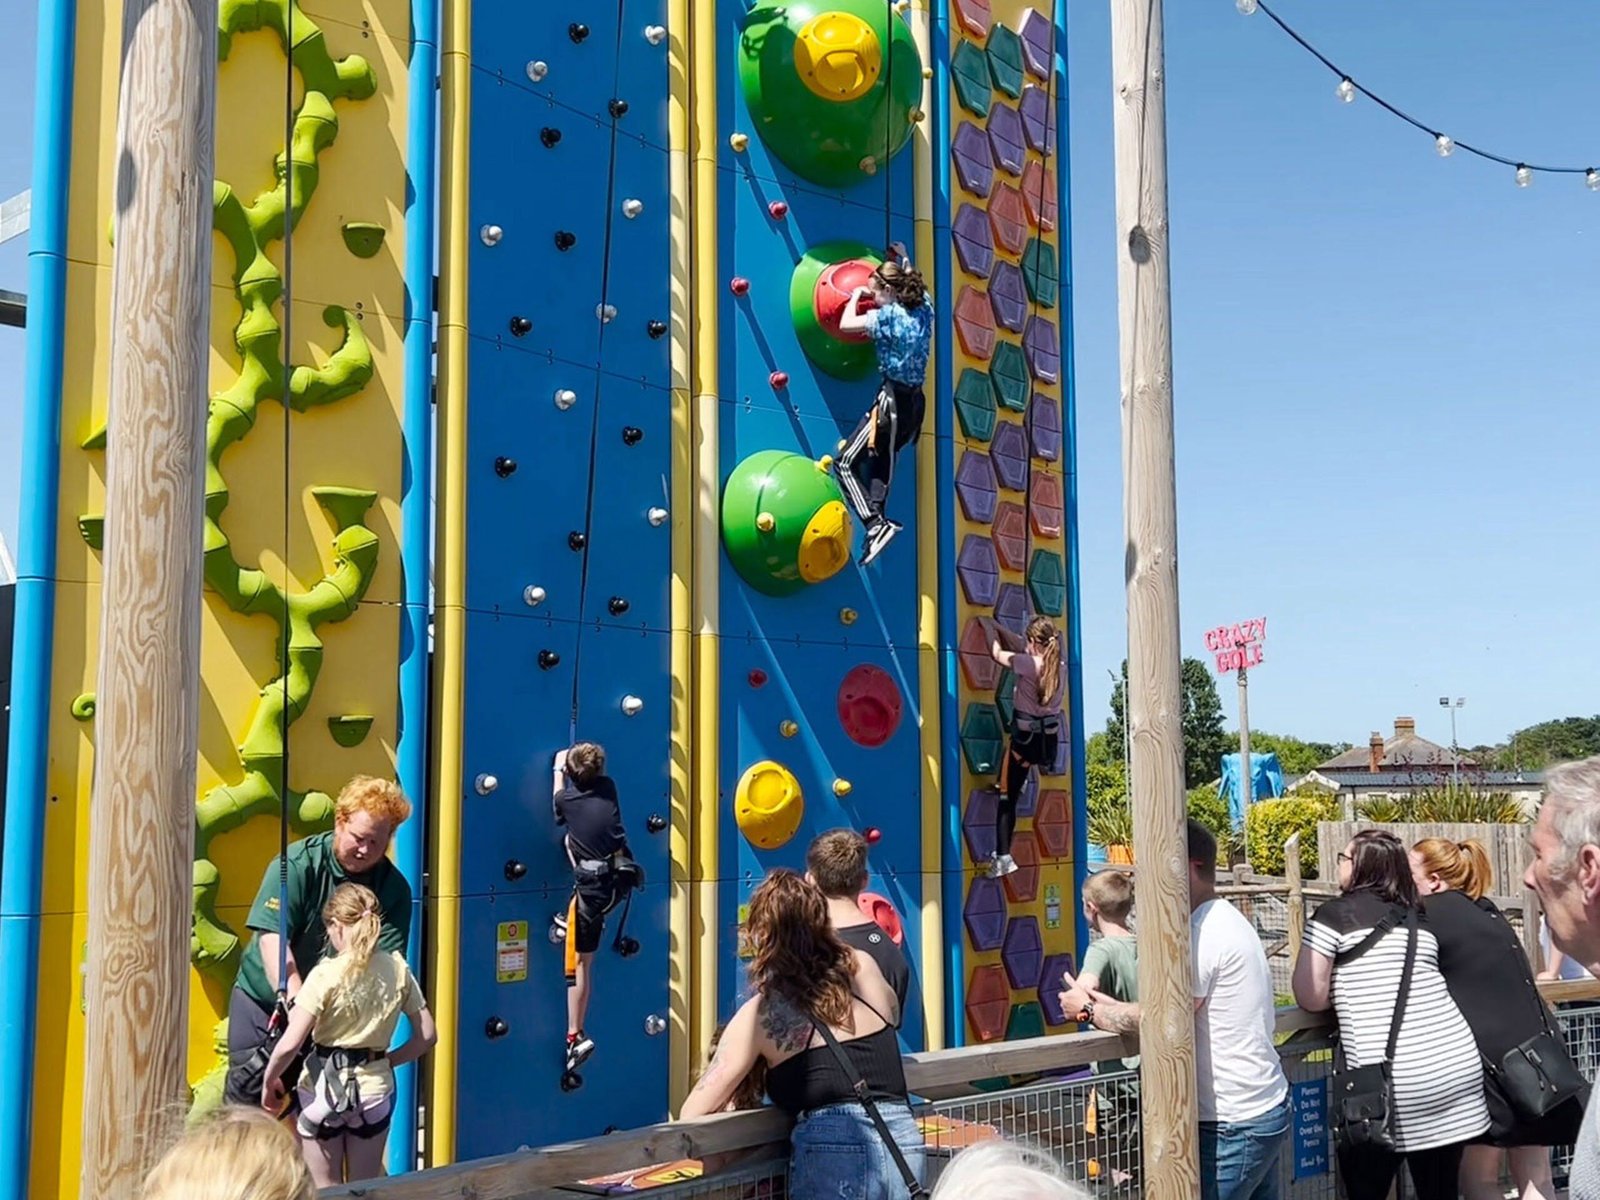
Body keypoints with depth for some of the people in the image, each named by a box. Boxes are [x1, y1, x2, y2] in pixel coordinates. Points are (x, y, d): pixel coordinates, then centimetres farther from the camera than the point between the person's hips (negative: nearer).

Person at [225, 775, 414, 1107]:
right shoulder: (297, 863, -14)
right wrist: (294, 997, -36)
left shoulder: (394, 889, -7)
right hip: (265, 1000, -1)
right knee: (246, 1097, 1)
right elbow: (272, 937, -23)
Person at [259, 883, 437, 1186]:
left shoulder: (327, 974, -15)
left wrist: (269, 1081, -2)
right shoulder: (398, 969, -2)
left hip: (325, 1088, -4)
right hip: (376, 1088, 4)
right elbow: (427, 1035, 2)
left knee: (324, 1192, 12)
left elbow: (290, 1044, -18)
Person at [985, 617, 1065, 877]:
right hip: (1050, 741, 6)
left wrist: (994, 634, 22)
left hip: (1025, 739, -6)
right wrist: (1002, 630, 28)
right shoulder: (1060, 667, 5)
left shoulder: (1027, 664, -13)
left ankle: (1003, 856, -6)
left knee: (1007, 797, 1)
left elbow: (997, 653, 4)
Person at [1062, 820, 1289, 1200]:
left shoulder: (1203, 933, -19)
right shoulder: (1227, 921, 13)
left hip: (1233, 1125, -10)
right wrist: (1112, 1006, 7)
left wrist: (1089, 1008, -4)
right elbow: (1181, 1012, 14)